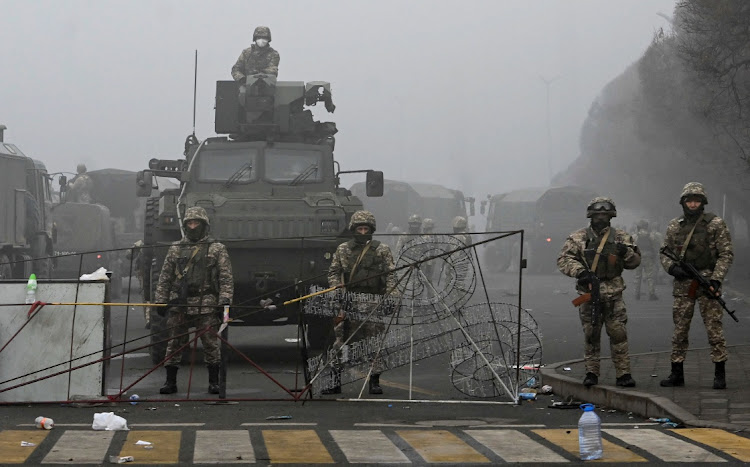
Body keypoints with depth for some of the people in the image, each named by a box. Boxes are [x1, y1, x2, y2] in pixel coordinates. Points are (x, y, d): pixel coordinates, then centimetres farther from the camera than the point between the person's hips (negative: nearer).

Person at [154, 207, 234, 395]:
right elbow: (165, 278, 15)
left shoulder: (217, 249, 6)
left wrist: (224, 301, -8)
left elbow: (226, 279, 2)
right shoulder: (175, 249, 14)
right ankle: (170, 381, 10)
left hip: (206, 306, -2)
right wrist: (160, 301, 8)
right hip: (179, 304, 2)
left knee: (210, 344, -1)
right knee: (174, 344, 2)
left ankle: (214, 381, 9)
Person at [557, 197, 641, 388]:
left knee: (618, 333, -4)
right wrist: (581, 272, -21)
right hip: (589, 293, 0)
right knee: (591, 335, 4)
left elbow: (635, 262, 10)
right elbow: (563, 260, -5)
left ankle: (623, 373, 1)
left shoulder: (621, 237, 8)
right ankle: (591, 373, 13)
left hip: (614, 295, 0)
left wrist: (626, 252, -13)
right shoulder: (578, 238, 3)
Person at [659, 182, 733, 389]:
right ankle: (677, 373, 13)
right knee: (679, 330, 6)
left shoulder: (716, 224, 0)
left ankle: (720, 374, -2)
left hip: (707, 281, -4)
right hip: (683, 284, 4)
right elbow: (664, 253, 15)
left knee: (714, 328, -6)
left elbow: (726, 254, -2)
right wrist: (672, 268, -6)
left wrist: (716, 279, -13)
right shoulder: (674, 226, 11)